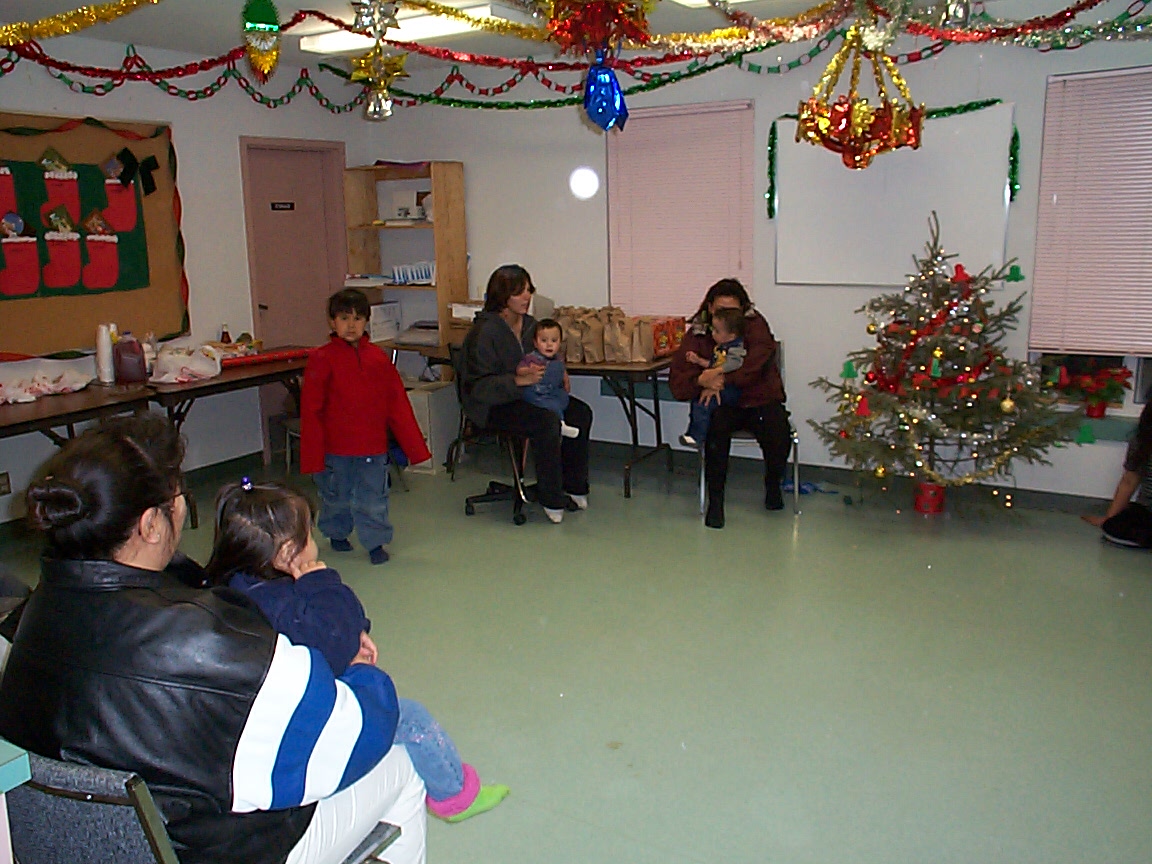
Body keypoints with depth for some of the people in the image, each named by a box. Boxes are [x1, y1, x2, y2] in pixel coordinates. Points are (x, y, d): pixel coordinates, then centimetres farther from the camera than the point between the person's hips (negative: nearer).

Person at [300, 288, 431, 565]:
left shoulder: (378, 357, 1)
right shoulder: (321, 359, -7)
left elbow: (398, 404, 5)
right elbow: (310, 411, -6)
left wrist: (415, 446, 4)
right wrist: (312, 456, -9)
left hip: (373, 447, 1)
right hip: (335, 448, -1)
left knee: (372, 497, 5)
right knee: (336, 496, 16)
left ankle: (376, 541, 21)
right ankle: (337, 533, 40)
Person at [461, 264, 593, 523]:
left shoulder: (529, 324, 6)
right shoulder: (485, 332, -18)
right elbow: (479, 387, -23)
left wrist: (559, 375, 1)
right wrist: (519, 380, -35)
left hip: (526, 397, 8)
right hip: (491, 407, -8)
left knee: (581, 413, -9)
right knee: (547, 421, -31)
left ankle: (574, 487, 1)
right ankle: (551, 499, -19)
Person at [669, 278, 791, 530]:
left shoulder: (755, 324, -3)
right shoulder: (698, 334, -1)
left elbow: (757, 360, -24)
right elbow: (676, 383, -10)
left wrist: (722, 380, -34)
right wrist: (700, 381, -32)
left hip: (760, 400, 0)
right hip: (723, 404, 0)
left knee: (779, 437, -27)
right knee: (716, 426, -34)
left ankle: (772, 485, 8)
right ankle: (715, 501, -20)